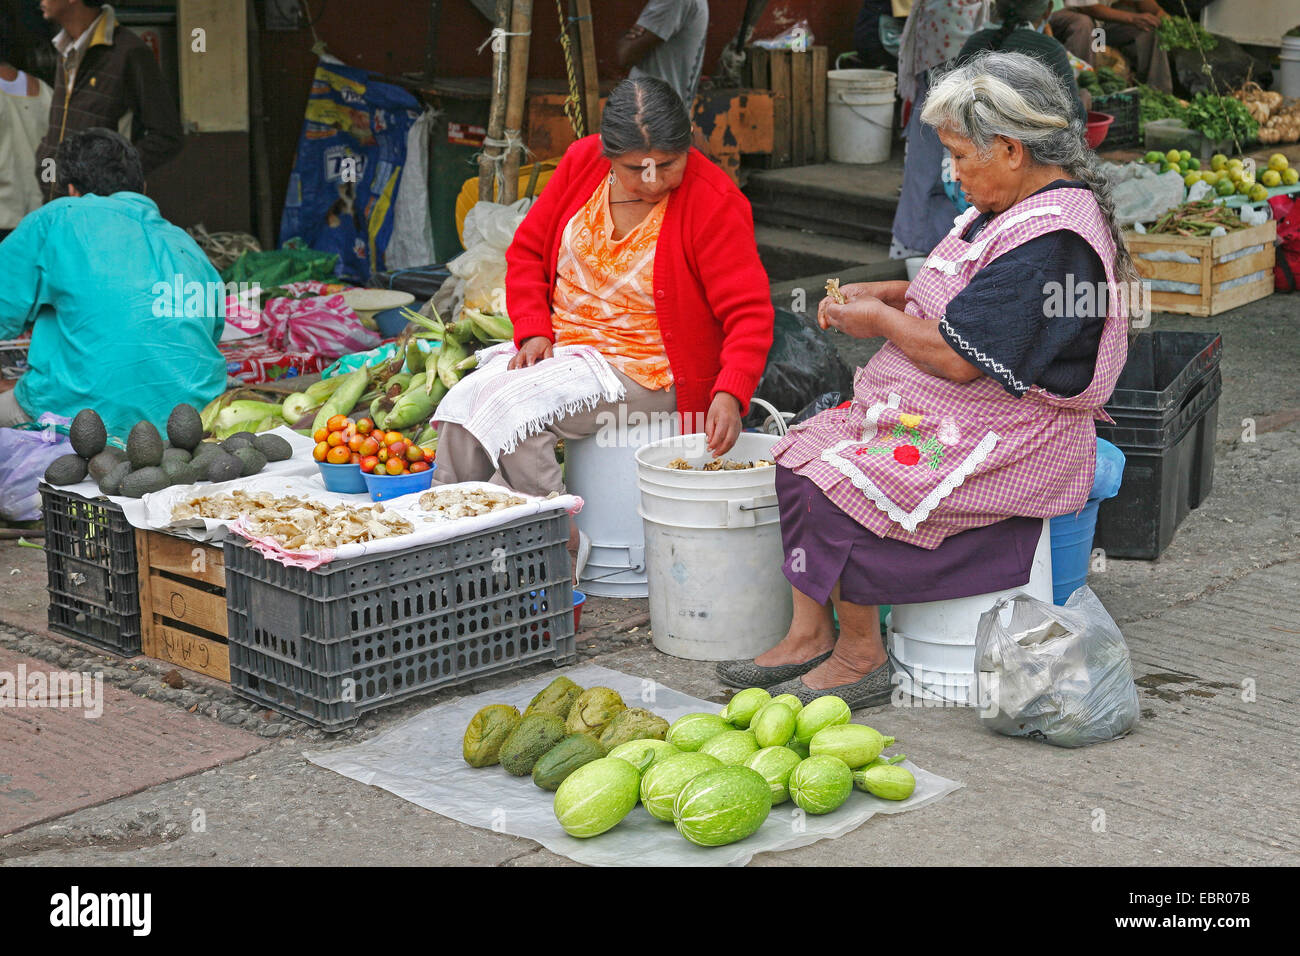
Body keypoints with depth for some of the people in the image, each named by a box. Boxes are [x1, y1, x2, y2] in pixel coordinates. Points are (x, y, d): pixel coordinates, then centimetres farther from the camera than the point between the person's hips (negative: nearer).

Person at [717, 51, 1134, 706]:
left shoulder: (1051, 240, -24)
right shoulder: (1013, 208, 9)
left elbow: (959, 357, -26)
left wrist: (882, 321, -10)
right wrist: (881, 294, 10)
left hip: (1003, 442, -11)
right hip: (938, 410, 11)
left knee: (839, 485, -23)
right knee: (802, 451, 3)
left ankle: (861, 657, -5)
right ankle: (808, 635, 6)